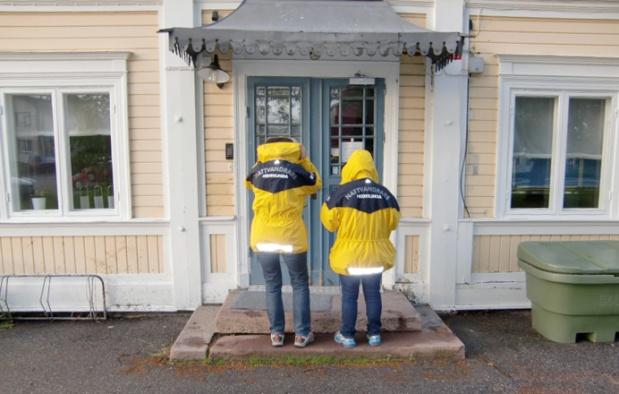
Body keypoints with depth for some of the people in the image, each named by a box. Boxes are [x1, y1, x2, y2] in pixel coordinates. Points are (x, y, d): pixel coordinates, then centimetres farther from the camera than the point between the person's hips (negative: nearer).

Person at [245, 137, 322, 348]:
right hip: (292, 238, -2)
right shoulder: (297, 170, -6)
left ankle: (276, 333, 20)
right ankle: (302, 334, 17)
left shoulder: (257, 170, 1)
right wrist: (305, 160, 16)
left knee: (272, 285, 15)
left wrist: (263, 161, 22)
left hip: (263, 238, 3)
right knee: (300, 285, 13)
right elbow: (316, 184, 14)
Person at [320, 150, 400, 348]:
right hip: (375, 254, 3)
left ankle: (347, 335, 19)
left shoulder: (342, 192, -12)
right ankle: (374, 333, 24)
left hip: (349, 255, -3)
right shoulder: (385, 193, -2)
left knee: (349, 296, 9)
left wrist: (327, 204, 11)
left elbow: (330, 222, -6)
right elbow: (393, 222, 7)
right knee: (373, 294, 15)